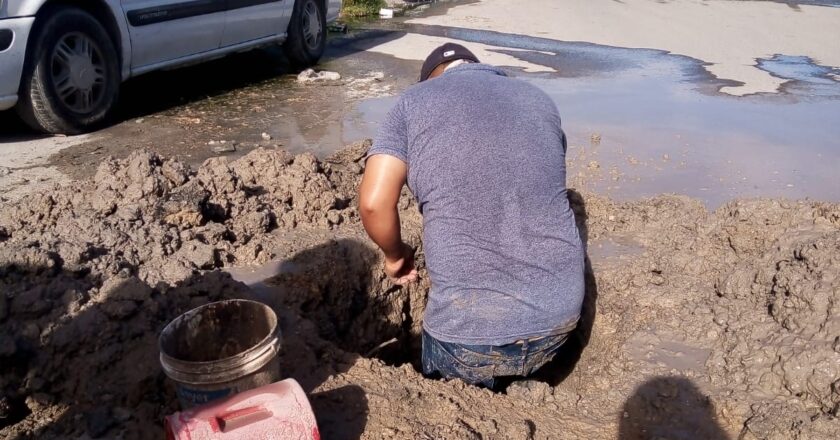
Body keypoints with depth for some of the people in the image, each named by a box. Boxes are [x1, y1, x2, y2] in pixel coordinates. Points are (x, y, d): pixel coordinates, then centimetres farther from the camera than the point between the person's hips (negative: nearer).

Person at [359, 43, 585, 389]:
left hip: (470, 329, -4)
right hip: (558, 313, 4)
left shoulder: (414, 103, 0)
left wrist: (395, 255, 8)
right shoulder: (540, 101, 11)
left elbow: (374, 203, -11)